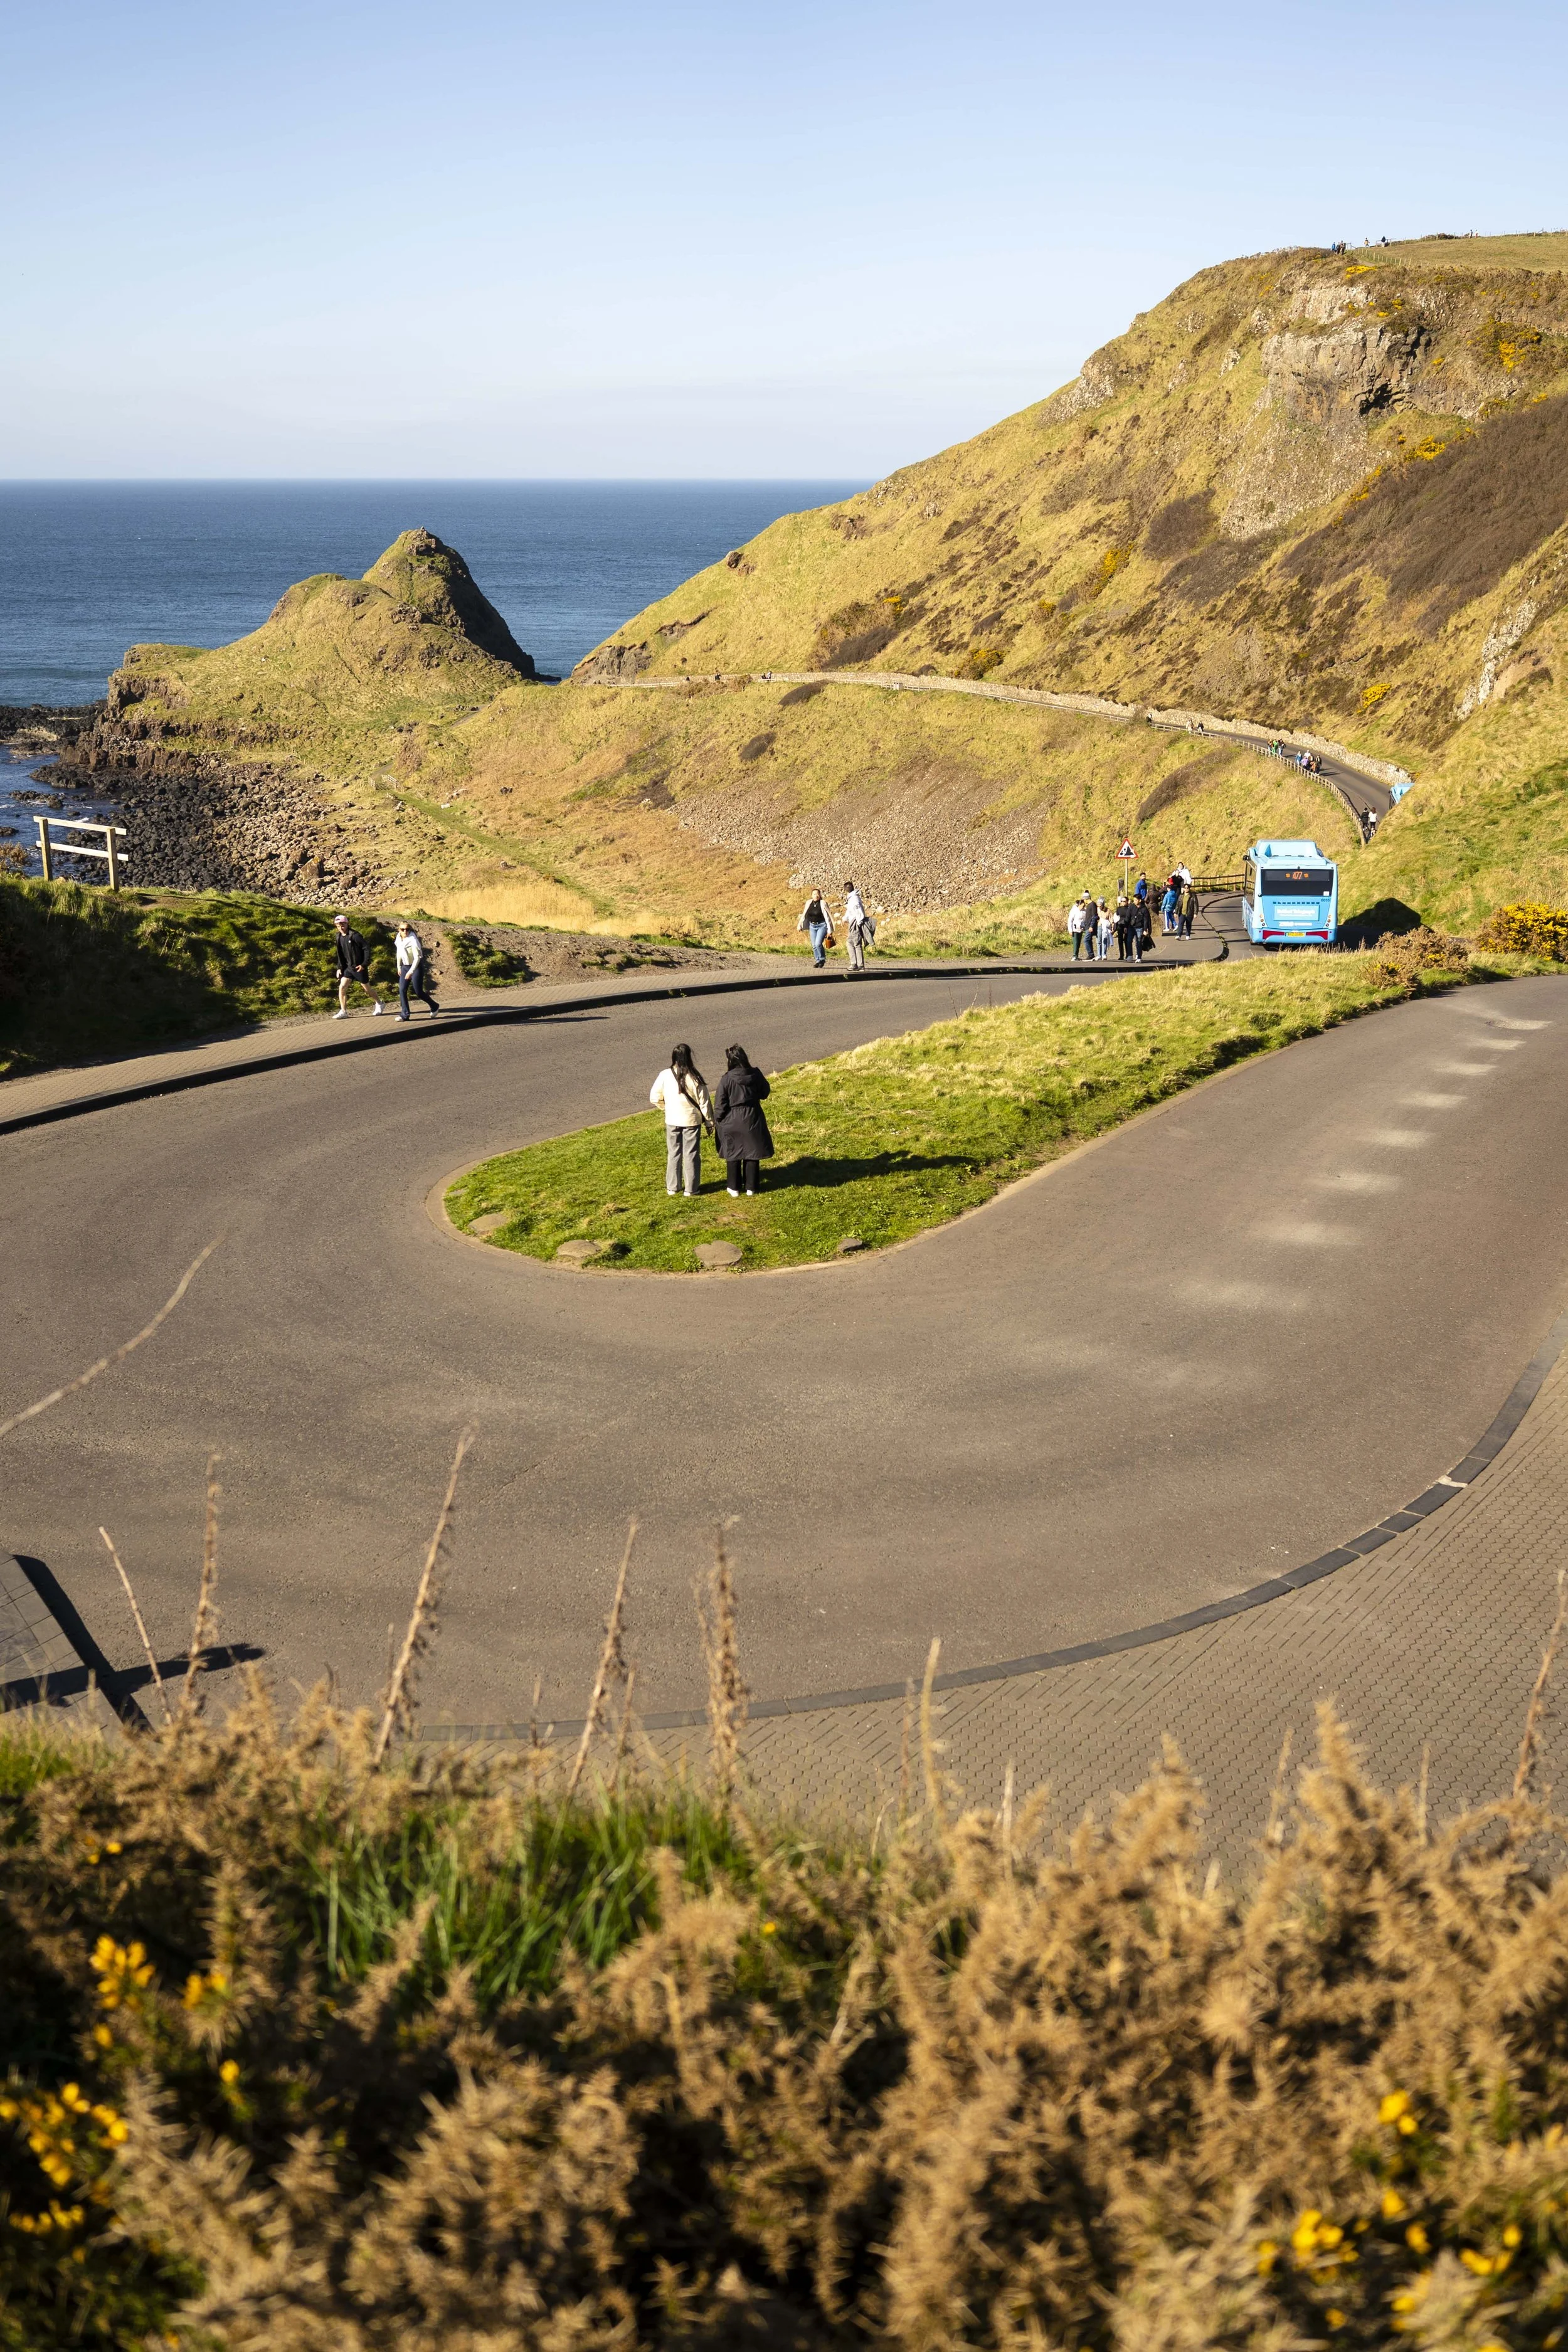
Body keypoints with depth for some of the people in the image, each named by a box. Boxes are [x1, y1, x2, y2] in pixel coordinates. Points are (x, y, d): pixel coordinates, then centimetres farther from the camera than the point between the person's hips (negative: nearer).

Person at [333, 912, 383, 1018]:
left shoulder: (355, 936, -18)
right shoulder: (340, 937, 4)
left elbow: (367, 949, -18)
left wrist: (364, 965, -20)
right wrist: (339, 968, 8)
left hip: (359, 967, -6)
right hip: (348, 967, 6)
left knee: (367, 989, 9)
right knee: (342, 987, -8)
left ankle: (379, 1004, 33)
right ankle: (343, 1012, -3)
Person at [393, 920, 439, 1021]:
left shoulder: (413, 940, -22)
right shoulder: (399, 939, -2)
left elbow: (417, 958, -26)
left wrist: (411, 971, -32)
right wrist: (399, 966, 18)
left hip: (417, 967, -6)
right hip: (405, 966, 6)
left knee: (419, 992, -1)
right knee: (402, 990, -4)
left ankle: (434, 1007, 22)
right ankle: (404, 1014, 1)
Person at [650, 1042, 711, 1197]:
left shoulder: (665, 1076, -12)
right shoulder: (694, 1078, -17)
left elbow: (654, 1097, -4)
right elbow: (704, 1103, -10)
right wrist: (709, 1122, 3)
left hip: (672, 1121, 2)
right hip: (692, 1121, -2)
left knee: (673, 1154, 16)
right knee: (691, 1155, 9)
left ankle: (672, 1187, 22)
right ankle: (691, 1189, 14)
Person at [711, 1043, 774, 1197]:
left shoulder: (727, 1079, -19)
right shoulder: (755, 1074, -9)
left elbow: (720, 1105, -13)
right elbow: (765, 1093, 7)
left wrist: (717, 1121, 2)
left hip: (732, 1122, -3)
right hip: (753, 1120, 3)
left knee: (733, 1156, 13)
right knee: (752, 1155, 14)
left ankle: (734, 1188, 21)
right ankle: (750, 1187, 21)